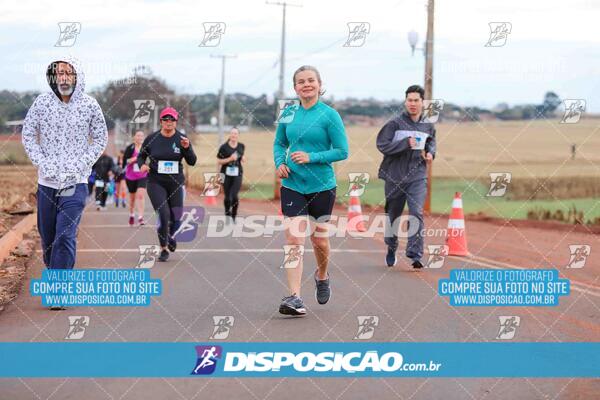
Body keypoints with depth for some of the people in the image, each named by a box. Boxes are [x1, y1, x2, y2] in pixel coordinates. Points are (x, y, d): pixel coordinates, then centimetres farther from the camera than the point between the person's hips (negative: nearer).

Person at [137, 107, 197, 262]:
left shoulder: (182, 139, -1)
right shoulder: (152, 139, -2)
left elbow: (192, 162, -4)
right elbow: (141, 155, 11)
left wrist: (187, 148, -22)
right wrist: (142, 165, -11)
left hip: (176, 183, 2)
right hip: (156, 183, -2)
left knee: (176, 217, 3)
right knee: (163, 214, -14)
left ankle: (171, 235, 39)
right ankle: (163, 248, 5)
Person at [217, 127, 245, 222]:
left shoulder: (241, 146, 5)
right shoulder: (224, 147, -6)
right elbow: (219, 161, -4)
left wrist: (243, 158, 1)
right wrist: (230, 159, -16)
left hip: (237, 175, 1)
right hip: (226, 174, -1)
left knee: (234, 196, -14)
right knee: (227, 197, 4)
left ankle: (234, 215, 7)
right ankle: (227, 212, 31)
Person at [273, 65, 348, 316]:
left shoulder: (329, 115, -7)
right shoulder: (288, 114, 5)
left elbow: (342, 151, -8)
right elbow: (279, 144, 18)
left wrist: (311, 158, -18)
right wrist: (280, 163, -2)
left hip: (322, 186, -2)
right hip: (292, 184, 2)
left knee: (319, 239, 11)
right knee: (293, 239, -10)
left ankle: (322, 276, 42)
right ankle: (294, 297, -12)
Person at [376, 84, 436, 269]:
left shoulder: (428, 126, 7)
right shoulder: (395, 124, -5)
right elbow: (382, 144, -12)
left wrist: (430, 153, 3)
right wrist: (406, 143, -21)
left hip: (418, 176, 1)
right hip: (395, 176, -1)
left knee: (417, 213, -15)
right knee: (393, 215, 12)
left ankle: (415, 255, -16)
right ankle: (391, 250, 34)